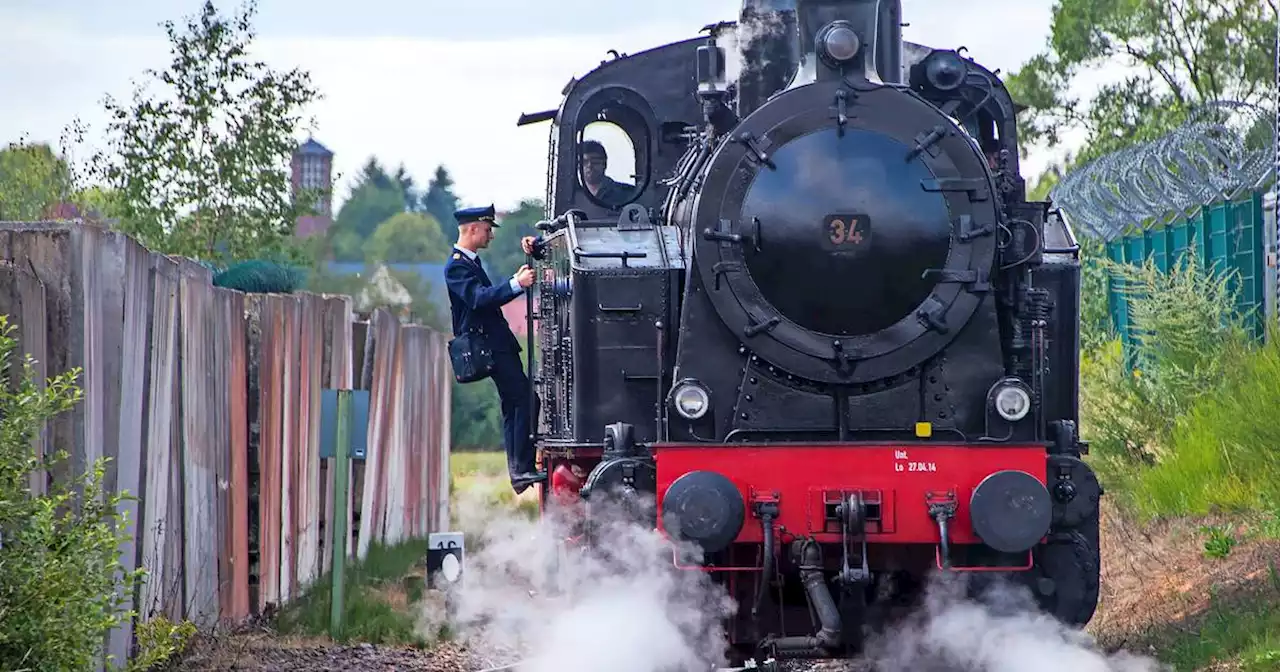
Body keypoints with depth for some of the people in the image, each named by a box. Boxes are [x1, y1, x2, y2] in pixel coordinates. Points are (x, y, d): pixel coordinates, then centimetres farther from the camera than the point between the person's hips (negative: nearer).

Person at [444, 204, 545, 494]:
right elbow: (479, 298, -31)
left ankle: (518, 471, 13)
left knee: (514, 404, 11)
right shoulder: (457, 266, -15)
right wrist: (516, 284, -41)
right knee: (524, 399, -16)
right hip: (490, 347, -11)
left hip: (498, 343, 11)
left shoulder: (471, 261, 18)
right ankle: (523, 468, -17)